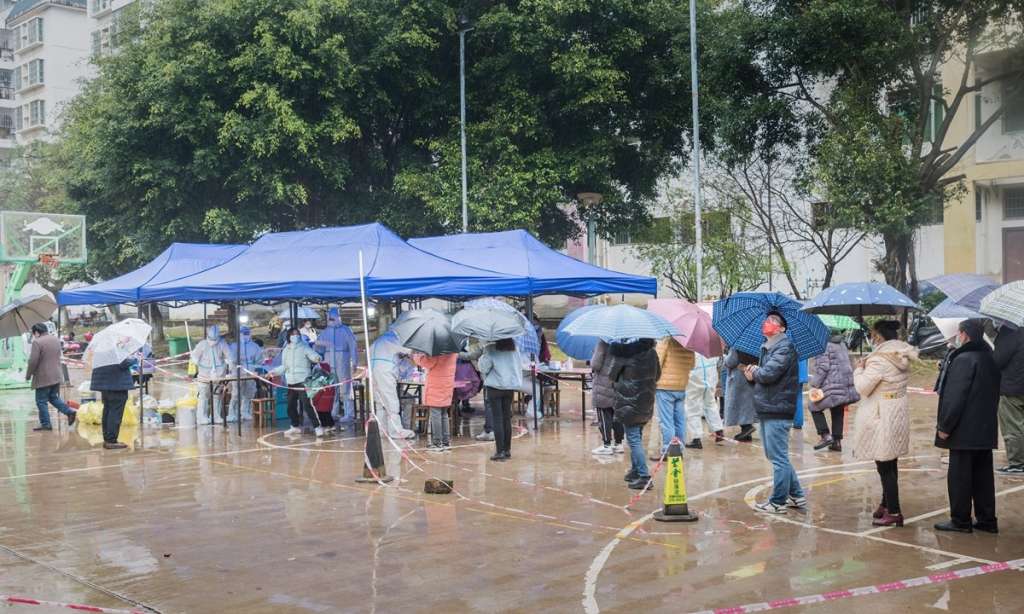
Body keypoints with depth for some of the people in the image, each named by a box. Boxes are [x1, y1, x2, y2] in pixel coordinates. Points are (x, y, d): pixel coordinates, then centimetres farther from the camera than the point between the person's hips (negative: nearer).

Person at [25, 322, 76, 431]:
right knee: (53, 397, 20)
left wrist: (28, 375, -6)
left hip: (43, 378, -8)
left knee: (41, 401, 3)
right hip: (56, 376, 8)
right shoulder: (56, 340, 9)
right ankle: (69, 411, 7)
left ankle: (45, 424, 5)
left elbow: (33, 361, -18)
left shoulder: (37, 342, -16)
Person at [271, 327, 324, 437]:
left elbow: (314, 355, -18)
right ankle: (296, 427, 28)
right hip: (291, 383, 6)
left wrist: (317, 358, -40)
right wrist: (274, 371, 21)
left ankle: (318, 427, -12)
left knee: (307, 405, -15)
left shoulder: (304, 347, -2)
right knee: (291, 406, 11)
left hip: (303, 381, -6)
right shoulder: (285, 351, 14)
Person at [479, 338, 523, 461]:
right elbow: (520, 365, 8)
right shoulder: (514, 348, 2)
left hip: (494, 387, -5)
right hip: (510, 386, 5)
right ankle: (507, 450, 16)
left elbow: (484, 367, -10)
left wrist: (482, 357, 6)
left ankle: (500, 451, -4)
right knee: (507, 418, 13)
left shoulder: (490, 349, -13)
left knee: (497, 420, -1)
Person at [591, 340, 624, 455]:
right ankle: (618, 443, 21)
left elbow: (596, 364, -17)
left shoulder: (603, 342, -18)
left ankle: (607, 445, 6)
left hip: (605, 384, -6)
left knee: (604, 416, 3)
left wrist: (592, 363, 6)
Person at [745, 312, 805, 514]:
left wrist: (754, 371, -3)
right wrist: (753, 374, -3)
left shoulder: (784, 348, -12)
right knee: (778, 457, 17)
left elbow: (768, 374, -23)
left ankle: (778, 502, 4)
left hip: (777, 410, -10)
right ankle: (797, 496, 26)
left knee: (779, 458, -2)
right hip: (767, 409, 10)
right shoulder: (767, 347, 17)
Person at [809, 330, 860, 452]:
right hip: (846, 384, 8)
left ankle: (825, 435, -3)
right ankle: (837, 441, 13)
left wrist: (814, 385, -14)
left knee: (815, 408, 8)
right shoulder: (841, 344, 16)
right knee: (838, 412, 13)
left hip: (832, 385, -8)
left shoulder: (823, 345, -10)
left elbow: (823, 367, -17)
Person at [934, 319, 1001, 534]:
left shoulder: (963, 360, -16)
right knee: (983, 475, 13)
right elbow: (993, 395, 18)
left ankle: (961, 520, 5)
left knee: (959, 476, 0)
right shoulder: (991, 360, 11)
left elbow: (954, 398, -19)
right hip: (986, 430, 8)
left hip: (964, 431, -8)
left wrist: (945, 427, -14)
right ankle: (987, 520, 17)